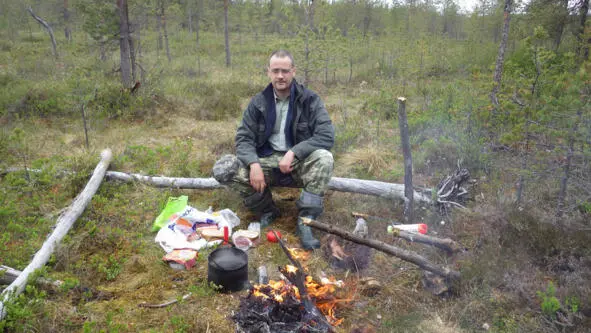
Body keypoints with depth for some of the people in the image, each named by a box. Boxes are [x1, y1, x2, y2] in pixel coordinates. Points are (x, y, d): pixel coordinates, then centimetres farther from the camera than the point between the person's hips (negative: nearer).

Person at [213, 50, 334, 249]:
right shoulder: (258, 102, 2)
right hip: (266, 161, 3)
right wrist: (253, 164, -22)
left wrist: (293, 153, -28)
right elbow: (244, 137, -1)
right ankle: (267, 210, -1)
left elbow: (326, 136, -16)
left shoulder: (309, 100, -6)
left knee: (324, 158, -35)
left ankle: (305, 220, -22)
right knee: (222, 168, -20)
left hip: (299, 164, -2)